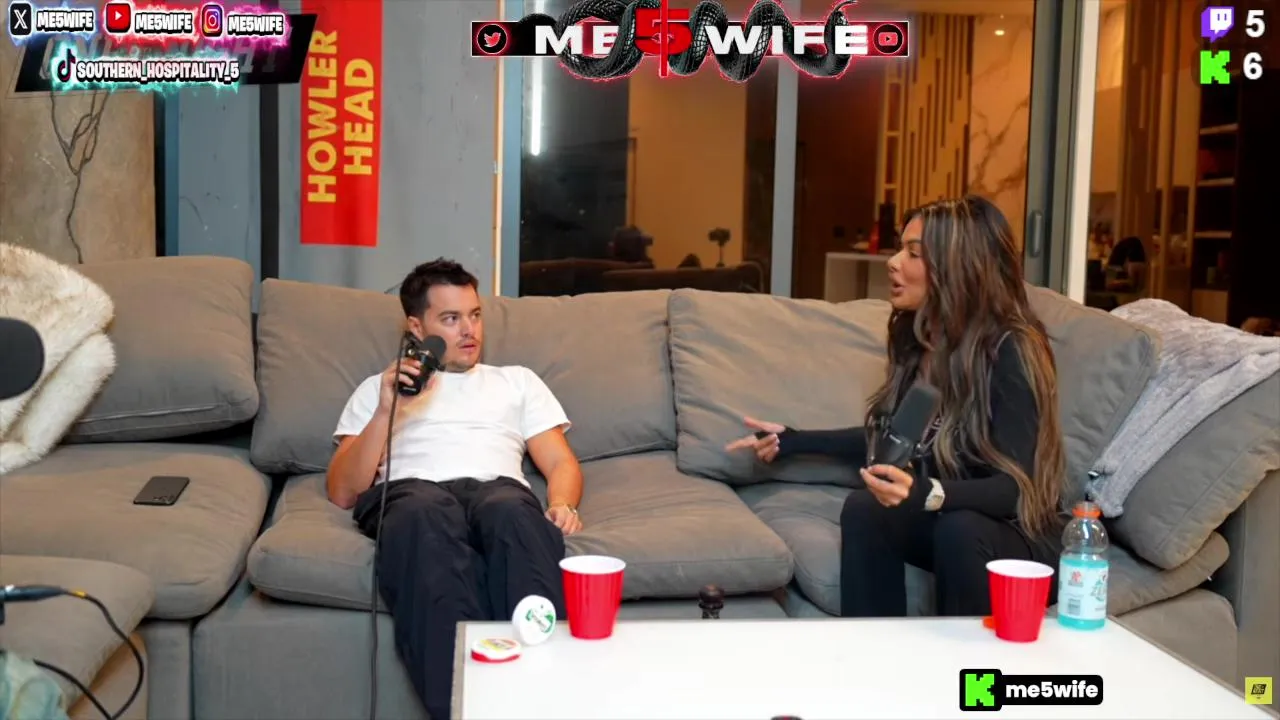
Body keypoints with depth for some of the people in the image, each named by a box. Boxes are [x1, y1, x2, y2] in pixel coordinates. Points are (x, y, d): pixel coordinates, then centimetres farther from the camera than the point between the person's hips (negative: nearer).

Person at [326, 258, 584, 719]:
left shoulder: (517, 380, 33)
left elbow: (561, 463, 21)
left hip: (497, 491, 1)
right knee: (427, 514, -42)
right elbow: (342, 493, 16)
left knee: (512, 509, -40)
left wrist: (561, 504, -4)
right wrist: (386, 412, 2)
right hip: (410, 494, -1)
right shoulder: (378, 388, 28)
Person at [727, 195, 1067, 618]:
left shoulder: (1010, 351, -20)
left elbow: (1016, 486, -26)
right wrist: (796, 442, 12)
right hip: (948, 520, 5)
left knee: (958, 530, -36)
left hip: (1018, 535, -5)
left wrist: (928, 494, -43)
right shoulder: (915, 336, -1)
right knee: (863, 509, -24)